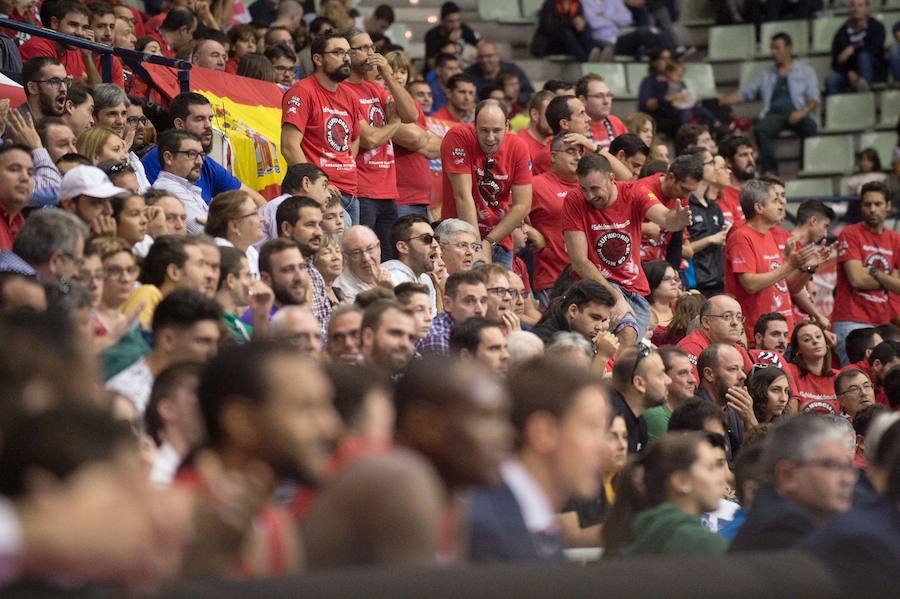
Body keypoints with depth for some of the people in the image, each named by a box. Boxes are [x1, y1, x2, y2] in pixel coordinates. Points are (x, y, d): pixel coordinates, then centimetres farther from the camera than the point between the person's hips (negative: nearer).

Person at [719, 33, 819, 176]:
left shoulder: (806, 71, 20)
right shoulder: (766, 76, 31)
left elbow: (814, 98, 7)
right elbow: (743, 94, 25)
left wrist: (803, 112, -16)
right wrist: (717, 102, 11)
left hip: (797, 114, -2)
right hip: (774, 114, 2)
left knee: (809, 125, -38)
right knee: (760, 128, -34)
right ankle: (770, 171, -35)